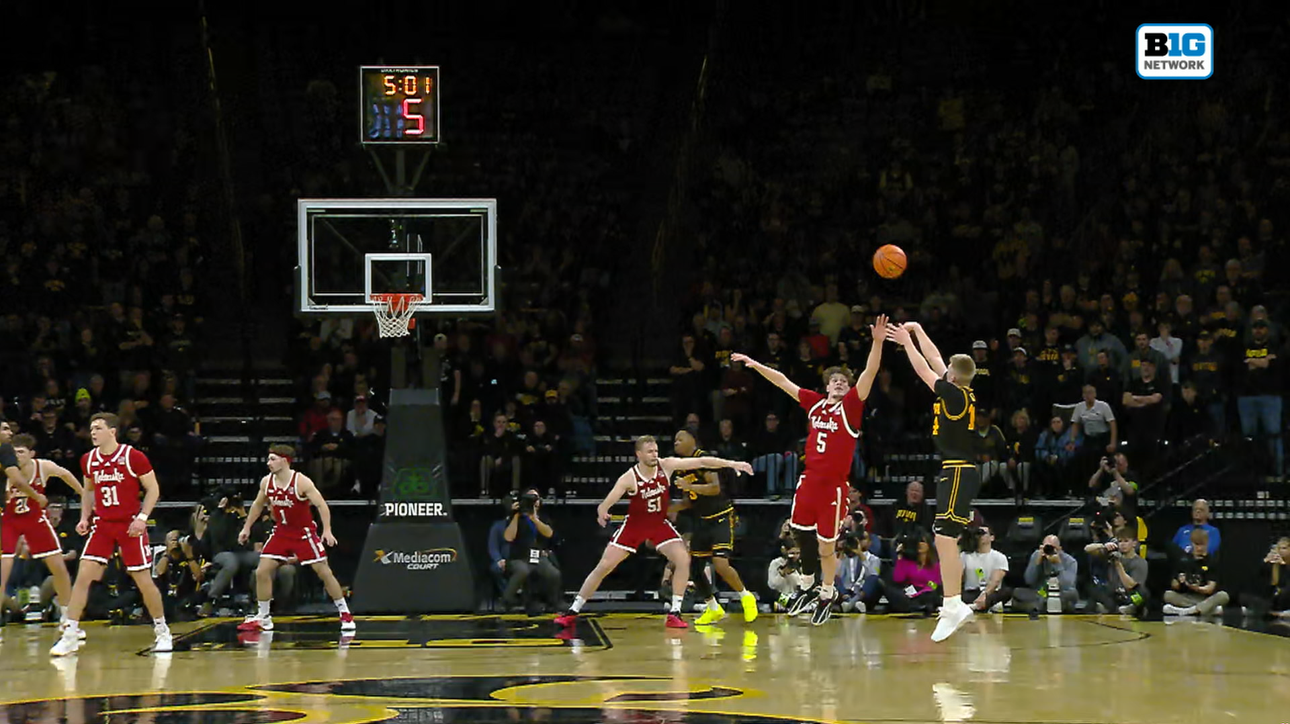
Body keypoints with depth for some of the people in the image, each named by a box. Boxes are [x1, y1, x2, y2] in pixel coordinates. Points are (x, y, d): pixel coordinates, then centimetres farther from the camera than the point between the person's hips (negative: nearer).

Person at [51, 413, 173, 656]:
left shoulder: (133, 457, -11)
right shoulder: (88, 460, 3)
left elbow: (153, 489, -6)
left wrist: (142, 517, -18)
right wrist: (85, 517, 6)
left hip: (130, 526, -4)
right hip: (102, 525, 4)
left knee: (144, 581, 1)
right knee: (83, 575, -8)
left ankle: (162, 632, 19)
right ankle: (70, 636, -6)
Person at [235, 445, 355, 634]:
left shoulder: (301, 482, -20)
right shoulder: (266, 482, -4)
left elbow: (322, 505, -21)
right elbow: (258, 505, 15)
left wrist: (327, 530, -32)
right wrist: (246, 528, 16)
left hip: (304, 532, -5)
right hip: (281, 532, 5)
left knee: (324, 572, -4)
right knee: (262, 572, -4)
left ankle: (345, 614, 7)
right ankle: (263, 618, 9)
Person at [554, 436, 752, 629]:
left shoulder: (666, 465, -14)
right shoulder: (629, 478, -23)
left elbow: (701, 462, -15)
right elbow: (606, 503, -30)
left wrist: (732, 464, -21)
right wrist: (601, 513, -54)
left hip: (660, 524, 3)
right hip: (634, 525, -3)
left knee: (683, 560, -16)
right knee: (603, 567, -7)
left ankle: (674, 613, -7)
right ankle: (572, 612, 3)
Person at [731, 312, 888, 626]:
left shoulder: (850, 405, -2)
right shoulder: (815, 403, 10)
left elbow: (869, 374, -16)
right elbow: (782, 381, 19)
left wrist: (878, 343, -29)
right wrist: (755, 364, 20)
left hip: (834, 485, -5)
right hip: (809, 480, 5)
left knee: (826, 546, 0)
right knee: (801, 534, 9)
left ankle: (828, 594, 18)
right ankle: (810, 585, 29)